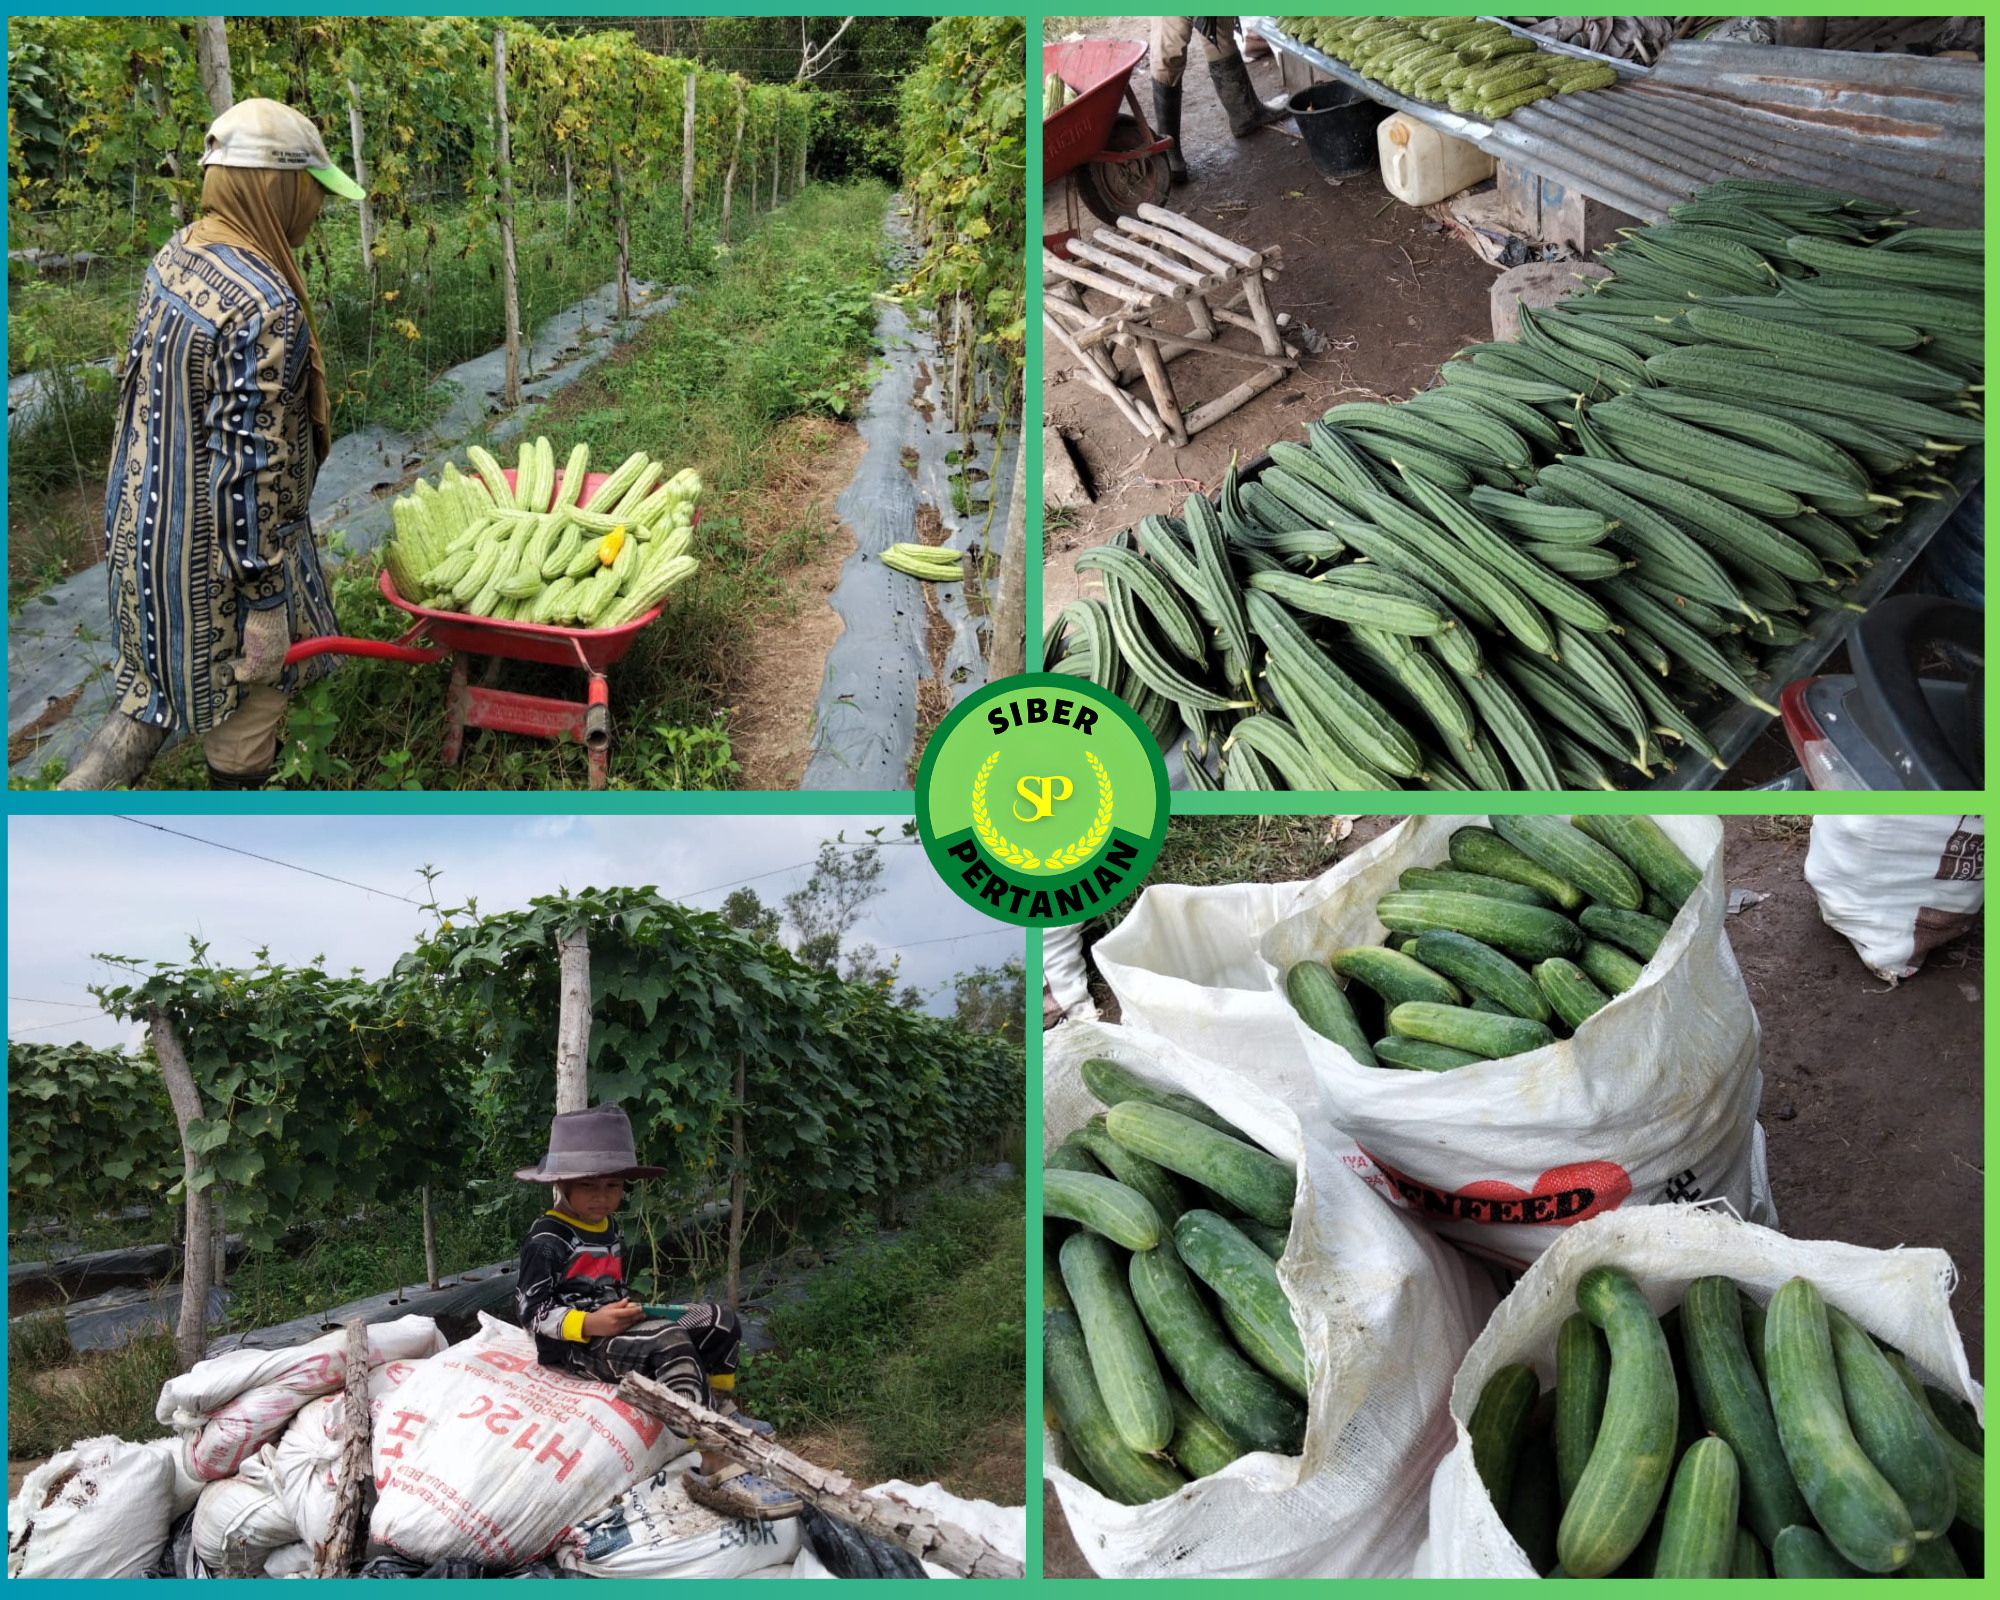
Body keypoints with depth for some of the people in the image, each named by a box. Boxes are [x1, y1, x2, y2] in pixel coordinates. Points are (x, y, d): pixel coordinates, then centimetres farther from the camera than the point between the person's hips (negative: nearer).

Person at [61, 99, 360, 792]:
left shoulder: (176, 254, 2)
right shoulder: (264, 308, -27)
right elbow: (251, 467, -27)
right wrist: (265, 601, -21)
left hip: (146, 518, 9)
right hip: (216, 546, -9)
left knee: (168, 673, 24)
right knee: (256, 676, 13)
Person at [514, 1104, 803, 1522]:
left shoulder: (609, 1228, 16)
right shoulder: (547, 1240, -12)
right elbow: (533, 1312, -18)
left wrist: (626, 1309, 12)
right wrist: (590, 1324, -29)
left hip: (611, 1324, 10)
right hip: (576, 1343, -10)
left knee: (718, 1320, 4)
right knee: (671, 1343, -35)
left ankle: (721, 1409, 23)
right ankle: (716, 1468, -44)